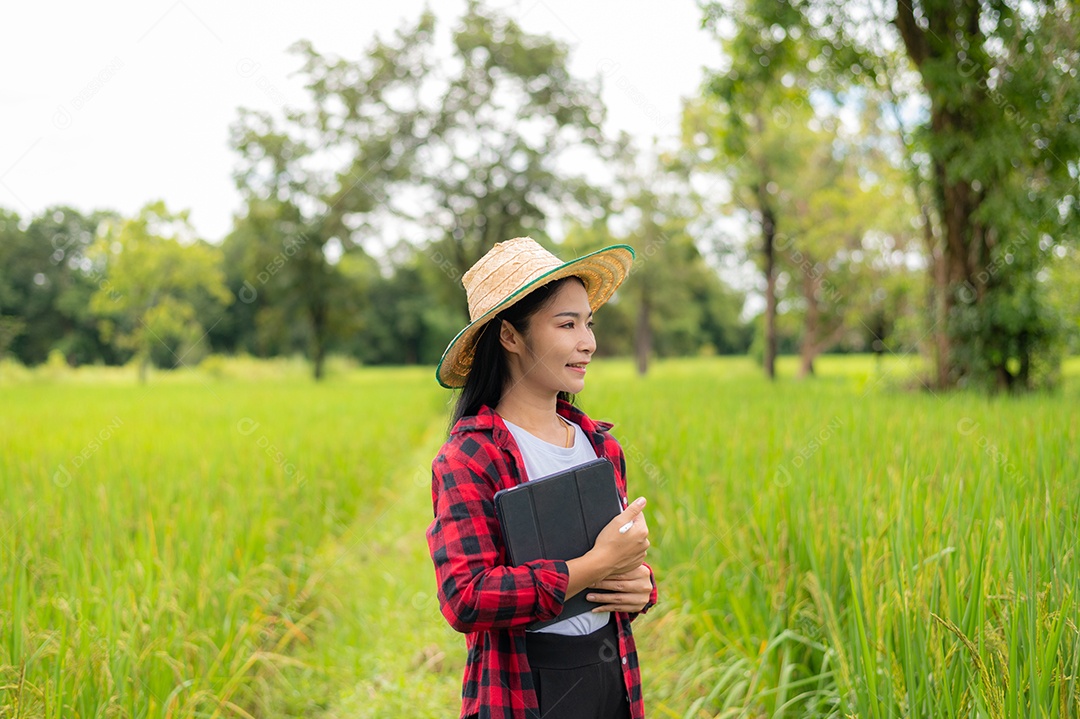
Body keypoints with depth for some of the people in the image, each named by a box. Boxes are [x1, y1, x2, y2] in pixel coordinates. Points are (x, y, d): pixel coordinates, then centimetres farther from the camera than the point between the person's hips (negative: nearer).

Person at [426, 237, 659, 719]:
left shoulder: (601, 444, 6)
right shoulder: (468, 458, -14)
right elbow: (465, 600, -23)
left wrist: (640, 586, -5)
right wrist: (597, 564, -23)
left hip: (614, 677, 6)